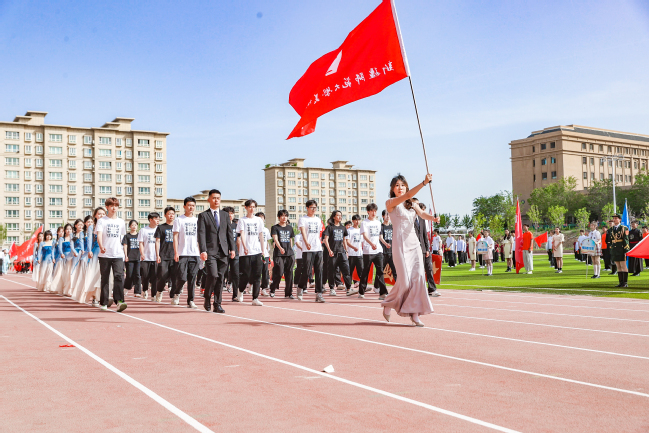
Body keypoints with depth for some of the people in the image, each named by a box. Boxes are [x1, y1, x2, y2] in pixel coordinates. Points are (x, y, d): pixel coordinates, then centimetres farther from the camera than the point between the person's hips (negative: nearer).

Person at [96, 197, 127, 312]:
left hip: (118, 255, 2)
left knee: (119, 276, -14)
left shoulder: (121, 222, 13)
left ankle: (119, 301, -21)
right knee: (105, 278, 6)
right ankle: (104, 302, 16)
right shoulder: (102, 221, 2)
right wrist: (101, 246, -31)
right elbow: (99, 235, -13)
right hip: (104, 255, -2)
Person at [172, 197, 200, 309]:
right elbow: (175, 237, -1)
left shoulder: (197, 221, 14)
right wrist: (176, 253, -9)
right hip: (182, 254, -3)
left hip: (195, 254, 3)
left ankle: (190, 301, 7)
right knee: (182, 277, -7)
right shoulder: (179, 220, 4)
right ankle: (176, 293, 21)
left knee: (192, 279, 2)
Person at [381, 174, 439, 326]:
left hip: (414, 242, 6)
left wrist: (433, 218, -24)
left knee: (418, 277, -6)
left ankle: (414, 313, -2)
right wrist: (424, 182, -24)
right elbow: (408, 195, -16)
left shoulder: (413, 204, 18)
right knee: (405, 280, -9)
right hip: (400, 243, -5)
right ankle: (388, 304, 16)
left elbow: (422, 214, -1)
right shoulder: (390, 203, 0)